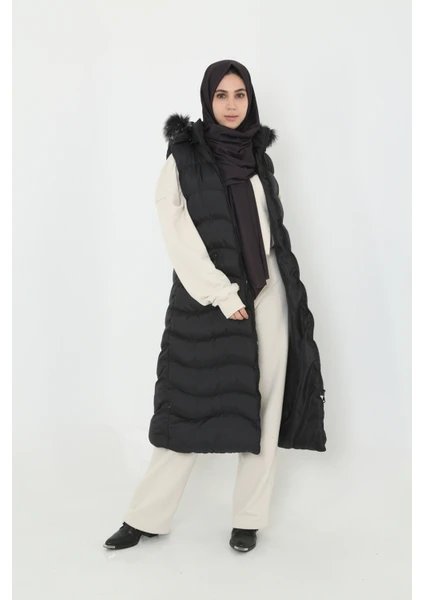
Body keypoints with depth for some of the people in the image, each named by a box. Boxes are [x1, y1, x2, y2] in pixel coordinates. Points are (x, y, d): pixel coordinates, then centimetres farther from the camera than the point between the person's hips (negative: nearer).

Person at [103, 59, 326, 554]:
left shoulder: (257, 155, 11)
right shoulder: (183, 157, -2)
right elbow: (177, 233, -10)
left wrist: (290, 291, 12)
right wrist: (222, 294, -15)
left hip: (266, 294, 4)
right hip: (207, 297, -4)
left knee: (262, 408, 4)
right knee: (190, 404, -1)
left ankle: (250, 518, 16)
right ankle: (148, 517, 13)